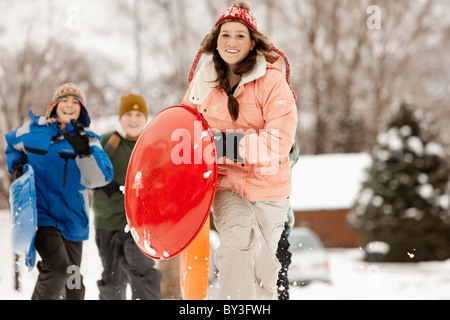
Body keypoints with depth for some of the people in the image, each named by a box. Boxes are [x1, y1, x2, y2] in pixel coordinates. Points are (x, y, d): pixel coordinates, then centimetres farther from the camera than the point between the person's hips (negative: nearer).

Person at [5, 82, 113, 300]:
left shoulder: (88, 141, -1)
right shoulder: (33, 130, 1)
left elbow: (100, 178, -17)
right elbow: (12, 144, 24)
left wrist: (85, 151, -32)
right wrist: (16, 164, 4)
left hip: (71, 219, 2)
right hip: (41, 215, -2)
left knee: (73, 288, 11)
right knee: (58, 267, -25)